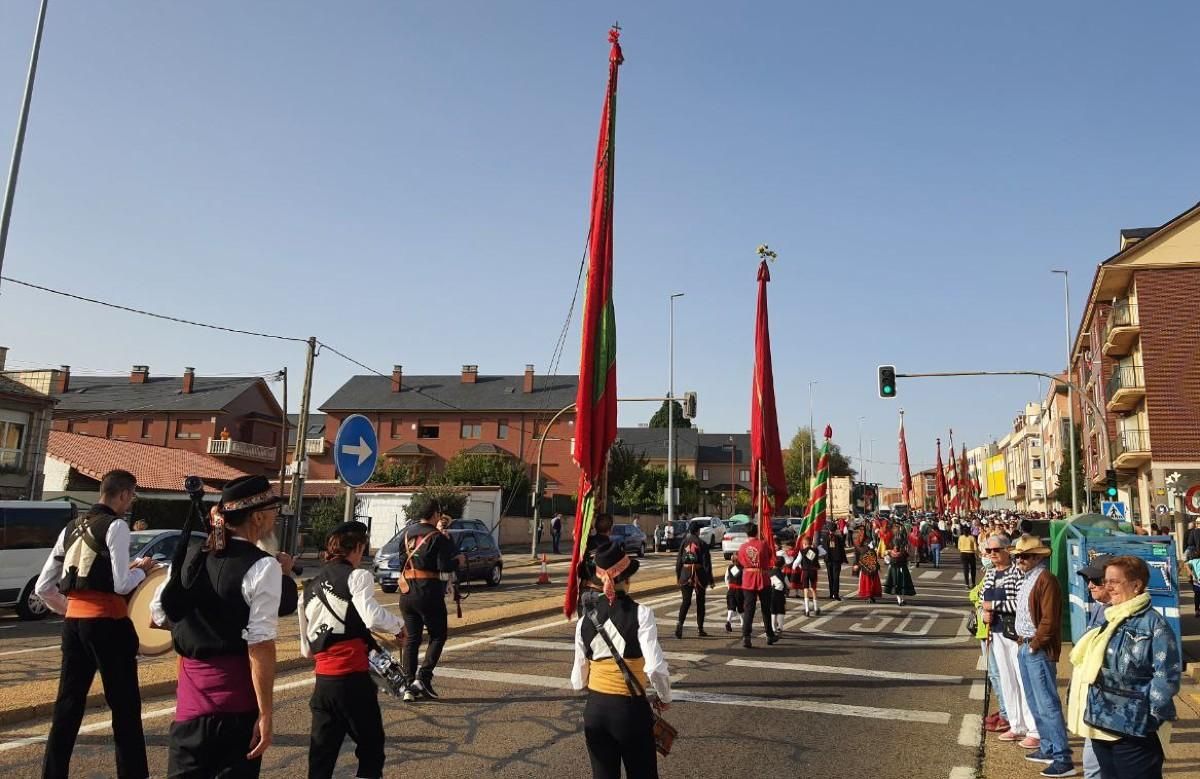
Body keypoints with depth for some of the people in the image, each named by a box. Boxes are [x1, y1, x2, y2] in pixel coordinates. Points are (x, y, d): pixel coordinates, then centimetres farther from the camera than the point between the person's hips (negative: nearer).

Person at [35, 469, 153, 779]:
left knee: (68, 702, 15)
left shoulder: (71, 528, 12)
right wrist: (142, 569, 1)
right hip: (107, 622, -7)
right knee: (125, 704, 3)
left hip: (73, 621, 7)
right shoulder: (115, 526, -11)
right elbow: (121, 585, -17)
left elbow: (43, 587, 14)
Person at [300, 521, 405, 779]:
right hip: (353, 679, -6)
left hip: (323, 680, 6)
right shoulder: (357, 576, -7)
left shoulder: (310, 587, 14)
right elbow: (372, 618, -23)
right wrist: (399, 625, -5)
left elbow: (307, 649, 19)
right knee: (371, 744, 10)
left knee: (322, 751, 14)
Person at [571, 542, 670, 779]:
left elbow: (578, 678, 1)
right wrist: (665, 698, -2)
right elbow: (656, 668, -21)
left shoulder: (585, 619, -3)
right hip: (631, 708, -4)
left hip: (594, 709, 4)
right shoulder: (640, 614, -15)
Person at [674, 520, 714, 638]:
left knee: (686, 601, 3)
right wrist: (709, 579, -2)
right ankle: (700, 628, 18)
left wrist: (678, 576, 13)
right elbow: (706, 563, -6)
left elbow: (678, 561, 5)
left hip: (685, 574, 2)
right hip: (699, 575, -2)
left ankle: (680, 623, -20)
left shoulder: (683, 542, 3)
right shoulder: (702, 544, -6)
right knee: (700, 602, 12)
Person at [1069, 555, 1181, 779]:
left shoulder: (1153, 623, -13)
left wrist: (1150, 716, -14)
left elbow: (1167, 675, -17)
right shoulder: (1108, 619, 12)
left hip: (1133, 728, -8)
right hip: (1101, 722, 8)